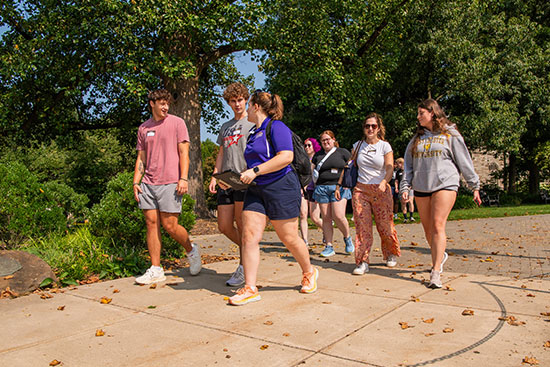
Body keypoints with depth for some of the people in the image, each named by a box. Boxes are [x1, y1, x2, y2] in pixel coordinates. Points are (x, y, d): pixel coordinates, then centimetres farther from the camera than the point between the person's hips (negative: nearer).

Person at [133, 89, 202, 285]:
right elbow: (141, 158, 18)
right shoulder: (143, 128, 16)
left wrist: (183, 178, -12)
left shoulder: (177, 123, 3)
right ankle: (155, 269, 9)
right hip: (148, 184, 5)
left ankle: (191, 250, 23)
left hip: (170, 183, -5)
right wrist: (136, 182, 8)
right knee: (151, 223, 2)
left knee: (170, 225, -5)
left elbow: (184, 153, -2)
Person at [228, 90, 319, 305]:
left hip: (281, 188, -8)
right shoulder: (254, 132, 18)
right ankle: (250, 289, 0)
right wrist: (245, 175, 13)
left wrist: (255, 171, -22)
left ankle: (309, 273, 30)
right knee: (249, 235, -4)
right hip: (256, 190, 8)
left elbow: (286, 157, -22)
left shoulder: (276, 127, -9)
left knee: (289, 238, 3)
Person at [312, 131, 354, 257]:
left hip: (339, 188, -3)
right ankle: (329, 247, 5)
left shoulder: (343, 152, 7)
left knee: (338, 216, -15)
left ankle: (347, 238, 12)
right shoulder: (318, 155, 16)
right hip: (322, 188, 3)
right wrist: (314, 175, 4)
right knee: (326, 218, 0)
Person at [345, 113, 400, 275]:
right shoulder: (358, 145, 10)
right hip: (361, 189, 2)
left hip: (380, 190, -2)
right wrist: (339, 183, 13)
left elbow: (390, 168, -8)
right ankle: (362, 262, 2)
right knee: (362, 226, -5)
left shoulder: (385, 146, 2)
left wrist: (384, 182, -27)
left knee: (384, 225, 2)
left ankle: (391, 255, 28)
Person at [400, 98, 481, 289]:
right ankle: (440, 255, 34)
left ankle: (435, 273, -14)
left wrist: (475, 186, 5)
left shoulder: (450, 134, 4)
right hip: (421, 188, 5)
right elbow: (408, 164, 15)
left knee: (438, 226, -14)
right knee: (428, 229, 8)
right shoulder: (417, 138, 17)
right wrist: (405, 187, 4)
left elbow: (464, 161, 5)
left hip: (445, 184, -5)